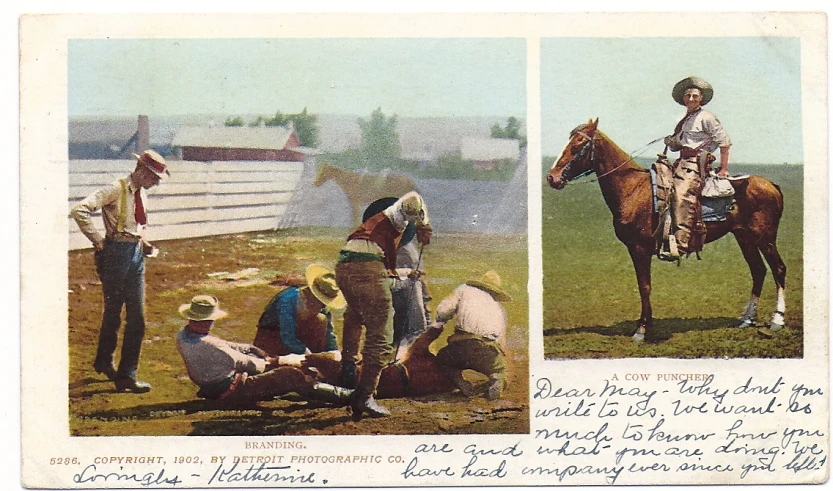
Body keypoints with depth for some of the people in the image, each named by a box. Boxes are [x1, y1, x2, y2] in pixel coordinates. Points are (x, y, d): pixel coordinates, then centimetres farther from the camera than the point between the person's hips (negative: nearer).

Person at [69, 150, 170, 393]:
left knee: (137, 318, 6)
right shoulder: (116, 189, -14)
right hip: (116, 253, -8)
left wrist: (143, 243, 10)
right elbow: (79, 210, -22)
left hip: (135, 254, 8)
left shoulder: (141, 193, 11)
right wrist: (97, 240, -17)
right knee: (113, 314, 4)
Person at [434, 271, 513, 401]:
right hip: (488, 353, 1)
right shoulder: (500, 309, 30)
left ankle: (463, 385, 2)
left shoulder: (464, 289, 21)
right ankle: (496, 383, -7)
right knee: (501, 370, 30)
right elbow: (500, 341, 31)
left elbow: (443, 310, 10)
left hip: (462, 345, -1)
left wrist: (440, 323, 31)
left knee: (442, 359, 30)